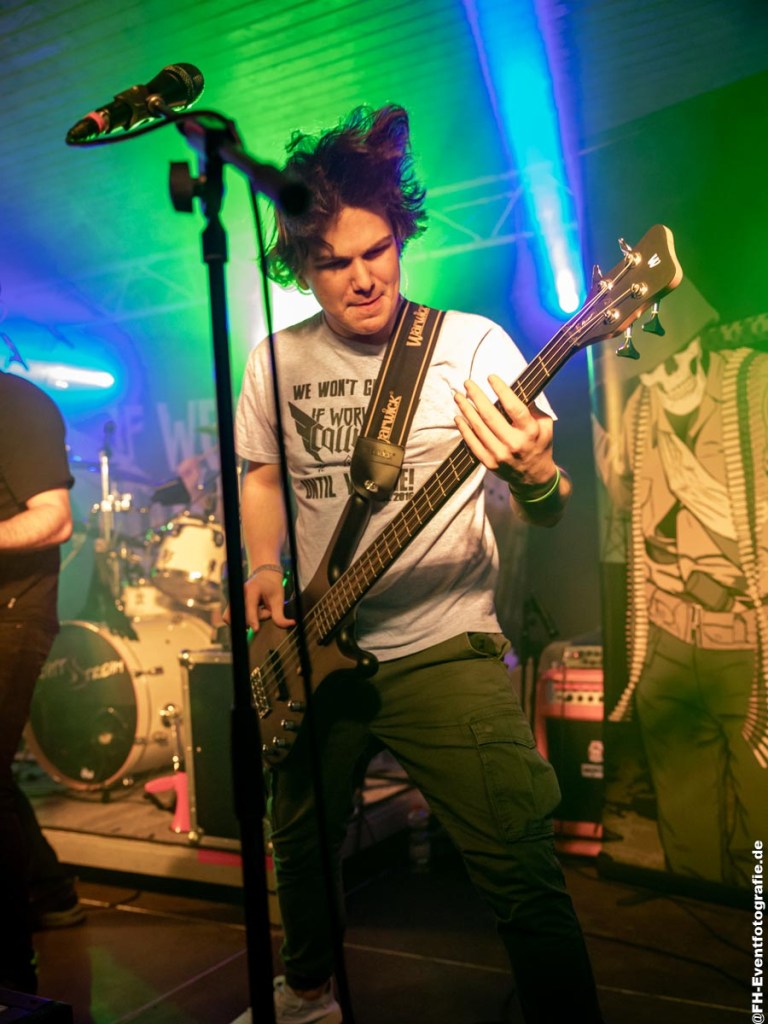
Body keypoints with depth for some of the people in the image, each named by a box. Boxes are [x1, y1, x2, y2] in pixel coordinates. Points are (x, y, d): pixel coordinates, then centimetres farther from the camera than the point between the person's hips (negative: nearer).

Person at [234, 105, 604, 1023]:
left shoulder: (473, 345, -8)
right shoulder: (275, 362, 3)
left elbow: (548, 514, -11)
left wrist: (535, 479, -35)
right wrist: (264, 567, -2)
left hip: (442, 651, -4)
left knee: (525, 875, -9)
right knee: (301, 844, 20)